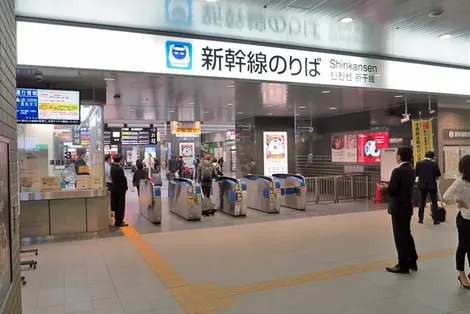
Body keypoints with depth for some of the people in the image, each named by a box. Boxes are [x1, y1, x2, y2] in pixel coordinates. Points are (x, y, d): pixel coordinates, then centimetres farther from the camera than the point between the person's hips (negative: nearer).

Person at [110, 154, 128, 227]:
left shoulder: (112, 167, 5)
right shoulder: (119, 169, -21)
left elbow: (112, 178, 10)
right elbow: (123, 179, -19)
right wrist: (125, 187, -5)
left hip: (114, 188, 8)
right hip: (120, 189, -8)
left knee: (116, 205, 15)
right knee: (121, 205, -1)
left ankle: (117, 220, 23)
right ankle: (119, 222, 3)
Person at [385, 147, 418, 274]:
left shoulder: (397, 171, -19)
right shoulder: (412, 171, 7)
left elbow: (391, 190, -21)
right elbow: (405, 187, 11)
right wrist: (389, 187, 12)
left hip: (398, 208, -8)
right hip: (407, 206, 8)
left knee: (400, 236, 1)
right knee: (406, 234, 19)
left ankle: (403, 265, 9)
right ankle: (412, 261, 28)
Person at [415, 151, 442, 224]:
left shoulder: (419, 163, -6)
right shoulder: (434, 164, -9)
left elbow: (416, 174, 0)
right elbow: (438, 174, -2)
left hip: (422, 185, 2)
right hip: (432, 185, -2)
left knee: (422, 202, 11)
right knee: (434, 202, 6)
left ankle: (420, 219, 14)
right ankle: (435, 219, 6)